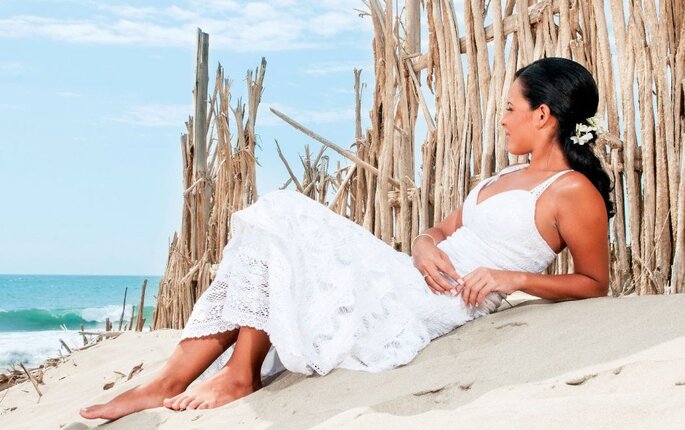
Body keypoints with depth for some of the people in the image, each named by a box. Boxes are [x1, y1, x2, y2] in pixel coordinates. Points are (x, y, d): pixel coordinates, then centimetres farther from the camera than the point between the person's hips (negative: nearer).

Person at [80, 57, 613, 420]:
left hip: (428, 304, -9)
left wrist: (511, 277, -14)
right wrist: (425, 247, -2)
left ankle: (240, 375, -8)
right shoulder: (509, 178, 22)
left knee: (282, 224, -12)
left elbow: (595, 284, -3)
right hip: (408, 278, 9)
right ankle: (169, 383, -6)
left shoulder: (574, 192, -4)